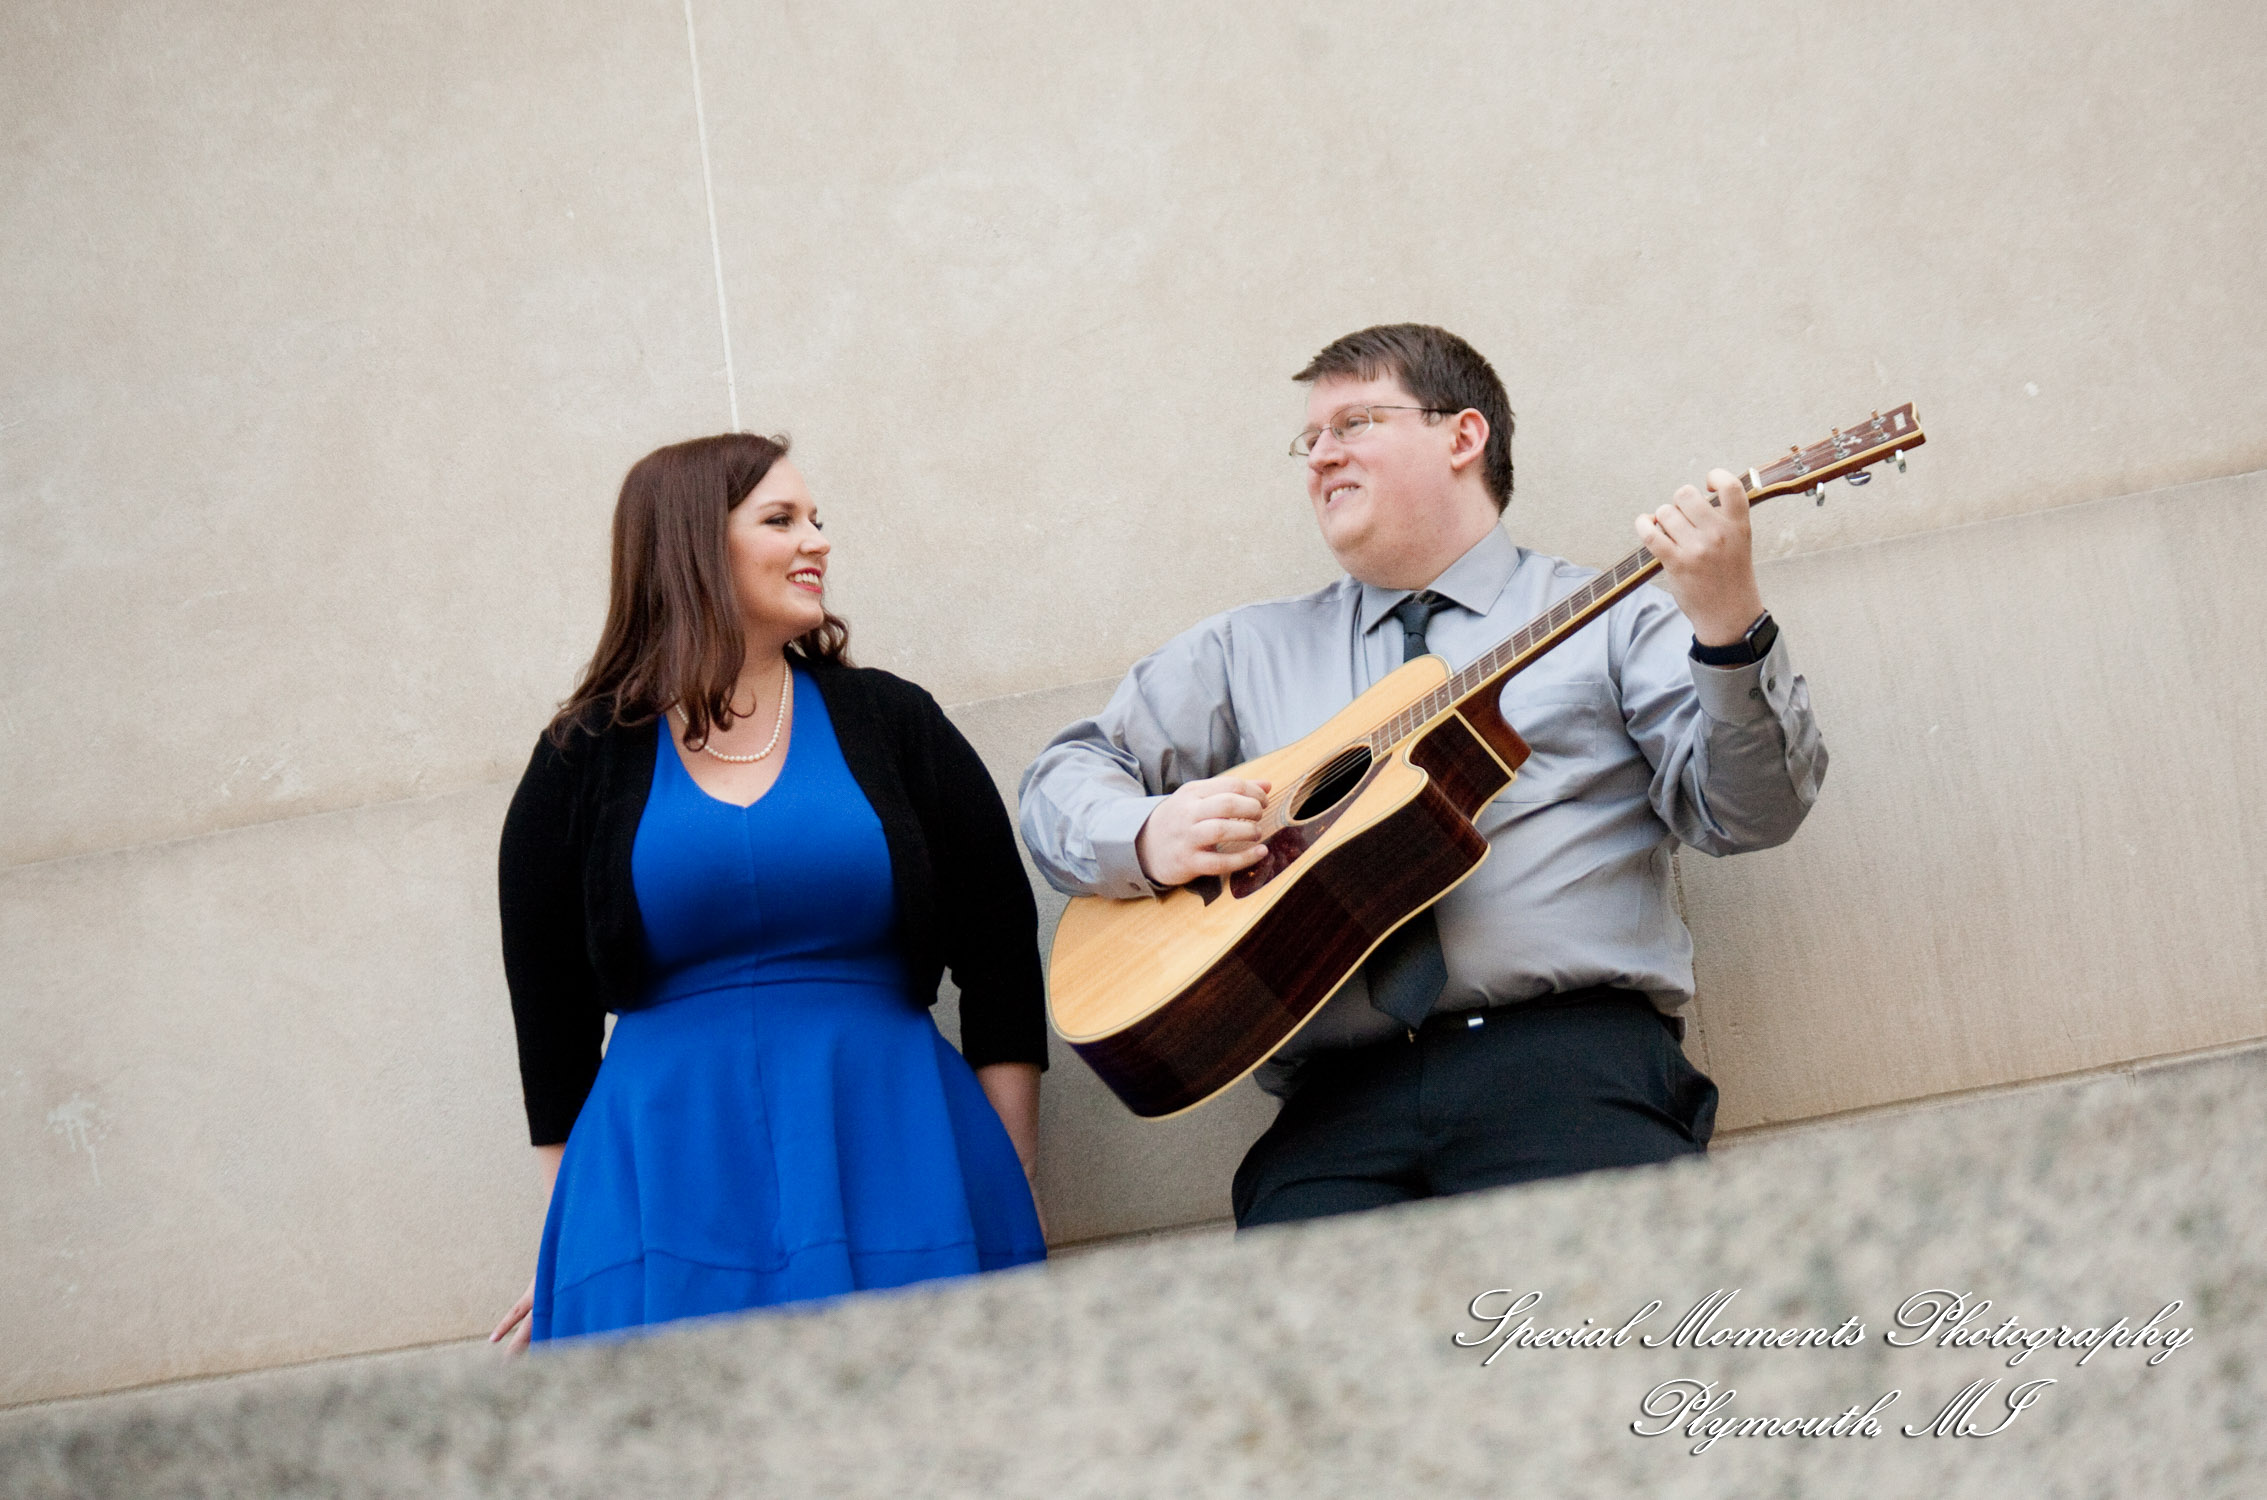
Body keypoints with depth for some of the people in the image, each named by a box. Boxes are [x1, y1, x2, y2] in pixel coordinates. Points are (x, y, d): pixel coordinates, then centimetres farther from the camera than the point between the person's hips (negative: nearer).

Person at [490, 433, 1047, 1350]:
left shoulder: (888, 722, 9)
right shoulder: (581, 765, 8)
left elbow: (1002, 963, 8)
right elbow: (549, 1019, 11)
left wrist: (1007, 1197, 2)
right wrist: (585, 1232, 7)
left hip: (895, 1156, 1)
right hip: (673, 1173, -1)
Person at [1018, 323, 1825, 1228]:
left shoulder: (1614, 618, 16)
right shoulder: (1248, 652, 25)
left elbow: (1748, 812, 4)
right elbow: (1062, 778, 23)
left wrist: (1729, 630, -14)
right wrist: (1151, 839, 1)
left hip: (1575, 1057, -2)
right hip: (1342, 1098, 2)